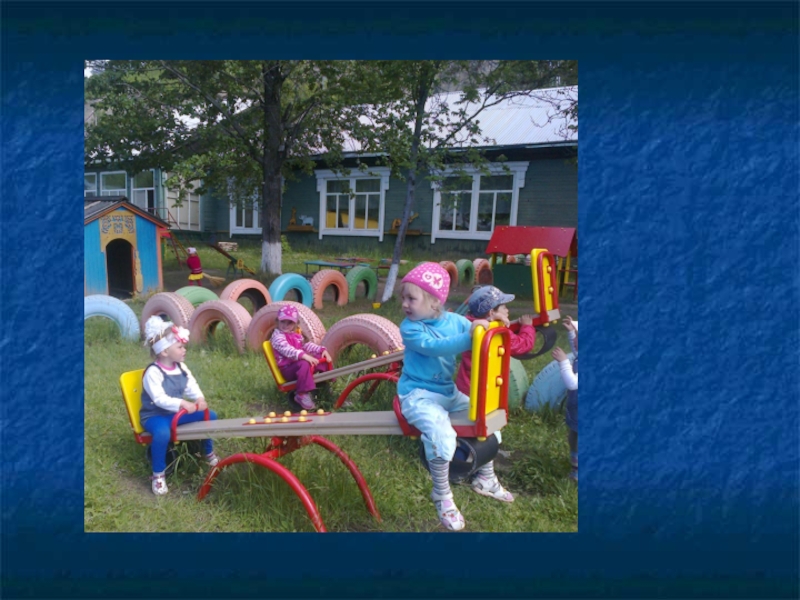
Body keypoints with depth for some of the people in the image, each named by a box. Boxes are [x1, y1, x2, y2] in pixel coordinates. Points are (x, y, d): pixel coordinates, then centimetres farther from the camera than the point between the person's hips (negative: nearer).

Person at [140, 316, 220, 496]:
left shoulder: (181, 368, 2)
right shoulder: (153, 372, -22)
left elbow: (192, 387, -1)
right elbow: (159, 399, -31)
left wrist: (200, 399, -24)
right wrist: (182, 404, -43)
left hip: (177, 412, 7)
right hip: (155, 415, -7)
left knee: (210, 415, 0)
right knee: (162, 433, -40)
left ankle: (209, 454, 21)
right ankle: (158, 474, -17)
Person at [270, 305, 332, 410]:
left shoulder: (296, 334, 16)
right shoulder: (278, 336, -11)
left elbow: (307, 345, 19)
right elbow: (286, 350, -29)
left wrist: (322, 349, 1)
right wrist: (303, 355, -44)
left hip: (299, 361, 8)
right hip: (287, 368, -8)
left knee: (323, 358, 1)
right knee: (304, 364, -39)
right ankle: (302, 394, -32)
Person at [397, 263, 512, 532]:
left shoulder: (454, 320, -3)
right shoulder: (410, 328, -18)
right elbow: (434, 347, -35)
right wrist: (468, 336, -47)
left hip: (448, 392, 6)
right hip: (417, 395, -6)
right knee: (441, 432, -30)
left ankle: (486, 479, 35)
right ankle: (442, 496, -3)